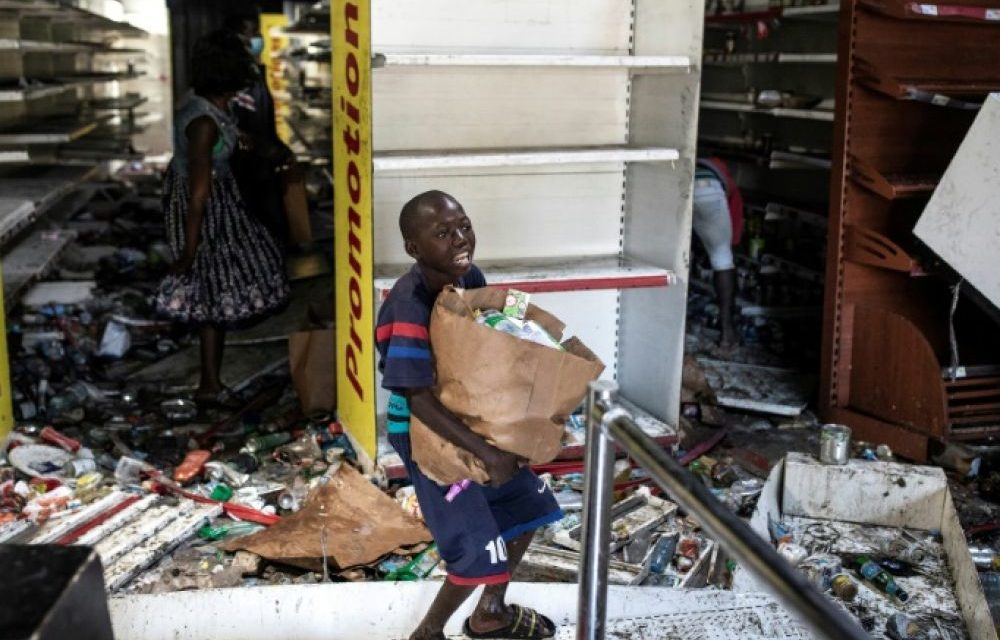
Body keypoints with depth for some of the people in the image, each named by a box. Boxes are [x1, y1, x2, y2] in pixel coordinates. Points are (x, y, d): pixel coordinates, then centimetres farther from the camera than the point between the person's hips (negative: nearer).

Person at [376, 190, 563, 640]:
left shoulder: (469, 277, -8)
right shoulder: (409, 309, -31)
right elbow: (419, 401, -32)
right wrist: (487, 453, -32)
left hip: (471, 417, 8)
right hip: (426, 433, -8)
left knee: (526, 504, 19)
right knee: (478, 550, -7)